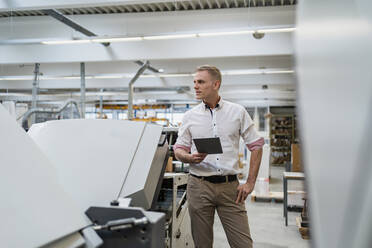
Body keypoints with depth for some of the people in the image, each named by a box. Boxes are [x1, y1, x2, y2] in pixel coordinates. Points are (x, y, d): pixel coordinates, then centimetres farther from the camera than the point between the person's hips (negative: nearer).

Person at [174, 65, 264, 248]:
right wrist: (190, 158, -14)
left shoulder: (238, 112, 5)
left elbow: (256, 146, 7)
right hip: (199, 186, 1)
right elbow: (179, 149, 10)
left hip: (230, 186, 0)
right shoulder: (190, 116, 7)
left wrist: (250, 183, 0)